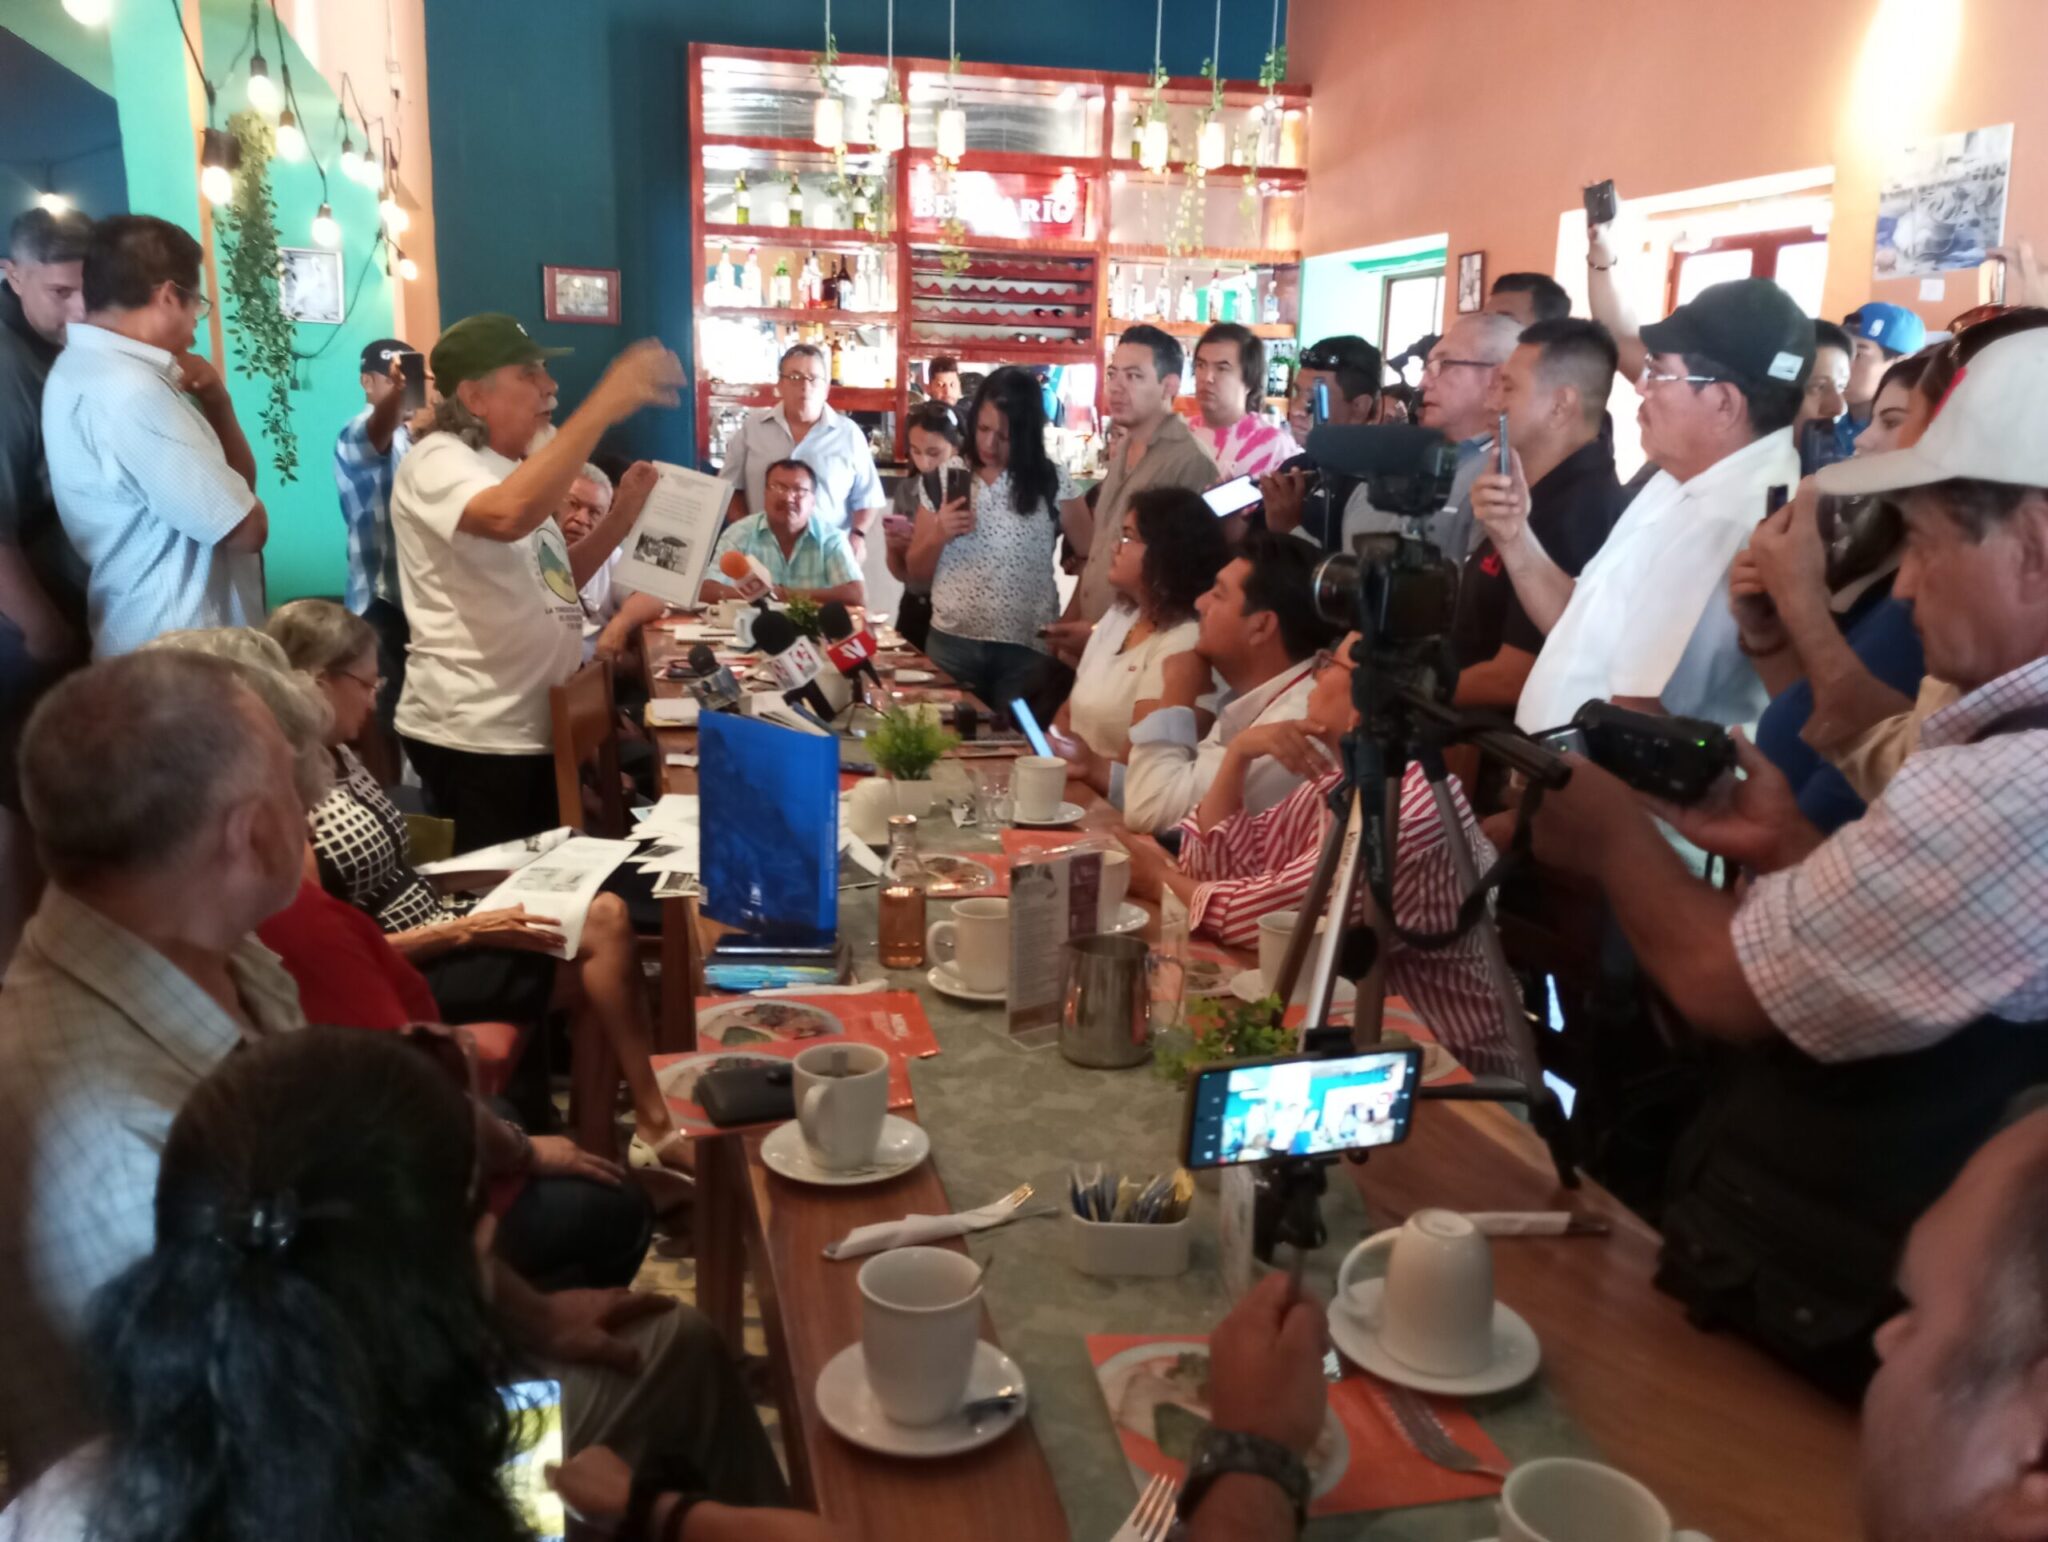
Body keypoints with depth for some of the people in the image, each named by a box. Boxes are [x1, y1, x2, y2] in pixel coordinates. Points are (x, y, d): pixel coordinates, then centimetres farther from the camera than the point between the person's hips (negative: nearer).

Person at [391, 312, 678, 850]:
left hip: (537, 727, 9)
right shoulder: (437, 461, -14)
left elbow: (552, 582, 20)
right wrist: (607, 403, -35)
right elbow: (509, 516, -37)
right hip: (473, 736, -9)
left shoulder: (513, 467, 15)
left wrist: (623, 513, 7)